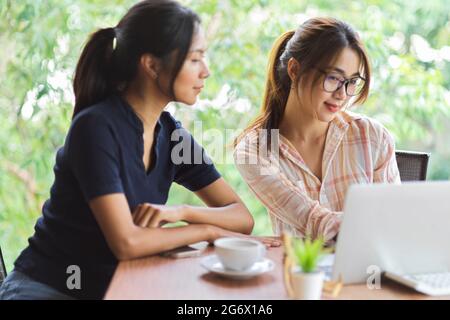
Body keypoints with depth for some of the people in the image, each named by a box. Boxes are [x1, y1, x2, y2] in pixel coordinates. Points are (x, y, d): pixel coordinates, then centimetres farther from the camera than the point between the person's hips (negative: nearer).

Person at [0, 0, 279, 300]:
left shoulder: (172, 133, 1)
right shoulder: (96, 127, -19)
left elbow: (243, 217, -1)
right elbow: (126, 243, -25)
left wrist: (181, 211, -19)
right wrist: (208, 230, -13)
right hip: (48, 287, -6)